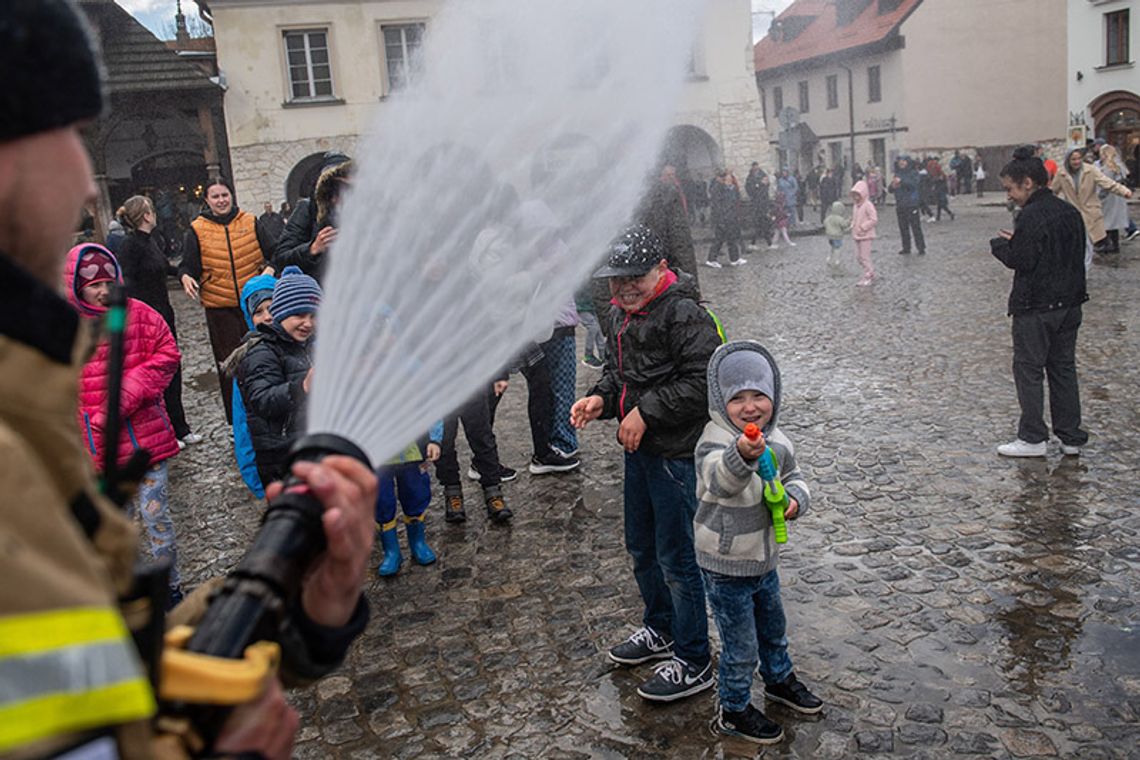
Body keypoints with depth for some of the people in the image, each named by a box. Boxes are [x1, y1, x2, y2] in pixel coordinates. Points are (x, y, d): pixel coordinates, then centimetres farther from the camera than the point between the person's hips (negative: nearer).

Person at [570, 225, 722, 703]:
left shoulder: (684, 314, -19)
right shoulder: (621, 314, 10)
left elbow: (701, 383, -24)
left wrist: (646, 412, -22)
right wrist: (601, 399, 2)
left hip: (677, 453, -9)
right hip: (639, 449, 9)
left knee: (676, 558, -1)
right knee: (641, 547, 22)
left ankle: (693, 663, 15)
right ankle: (660, 630, 43)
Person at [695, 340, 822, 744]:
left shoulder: (776, 440, -4)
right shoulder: (715, 440, -27)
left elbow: (793, 476, 11)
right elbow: (719, 479, -48)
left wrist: (795, 499, -12)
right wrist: (742, 454, -69)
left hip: (764, 557, 7)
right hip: (726, 566, -7)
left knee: (773, 626, 28)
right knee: (741, 646, 7)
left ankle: (779, 679, 54)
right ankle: (733, 710, 30)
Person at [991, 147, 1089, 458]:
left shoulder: (1032, 216, -18)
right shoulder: (1070, 211, 9)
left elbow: (1021, 261, -21)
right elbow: (1078, 253, 17)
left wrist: (1000, 245, 0)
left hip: (1036, 307, -8)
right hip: (1069, 303, 8)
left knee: (1028, 369, 2)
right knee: (1064, 368, 14)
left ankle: (1033, 438, 7)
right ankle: (1071, 438, 19)